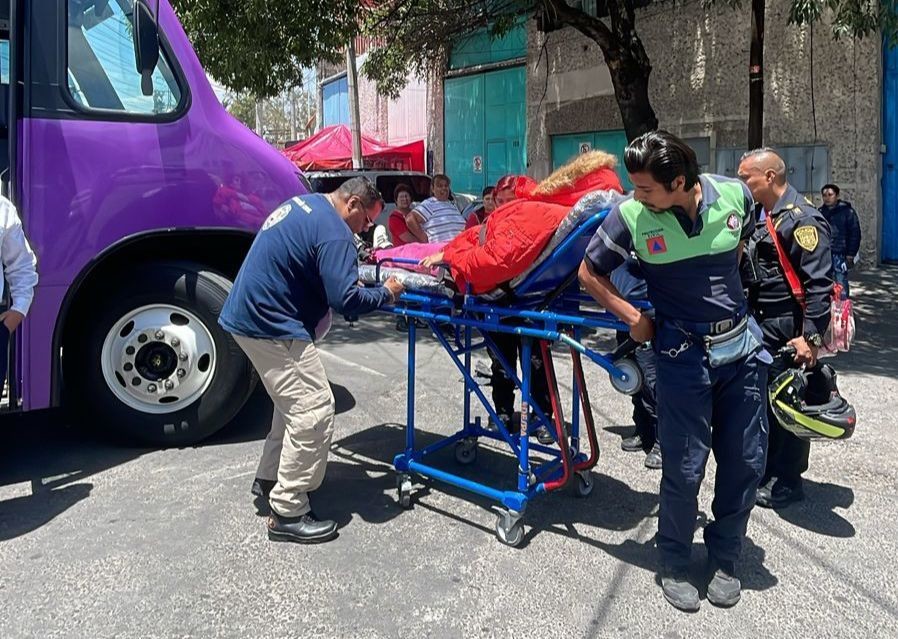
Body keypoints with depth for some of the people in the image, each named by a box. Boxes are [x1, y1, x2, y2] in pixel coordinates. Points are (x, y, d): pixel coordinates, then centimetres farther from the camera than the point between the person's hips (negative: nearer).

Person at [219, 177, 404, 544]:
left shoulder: (301, 203, 12)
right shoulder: (334, 232, -18)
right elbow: (345, 300, -25)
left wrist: (349, 266, 14)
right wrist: (385, 294, -8)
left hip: (250, 313, 11)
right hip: (272, 326, -11)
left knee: (295, 400, 22)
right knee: (314, 411, -8)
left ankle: (269, 478, 33)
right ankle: (287, 513, -2)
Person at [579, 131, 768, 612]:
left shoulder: (734, 195, -6)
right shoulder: (630, 216, -14)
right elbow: (589, 273, -1)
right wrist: (634, 318, -5)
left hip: (742, 347, 3)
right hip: (683, 355, -3)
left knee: (746, 461, 11)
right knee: (685, 468, 2)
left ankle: (725, 558, 33)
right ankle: (674, 564, 26)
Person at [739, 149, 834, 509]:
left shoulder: (802, 219, -15)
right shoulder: (761, 216, 14)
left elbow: (818, 283, -20)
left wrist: (811, 336, -23)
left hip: (788, 330, -9)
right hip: (762, 325, 9)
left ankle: (785, 483, 15)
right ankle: (765, 470, 30)